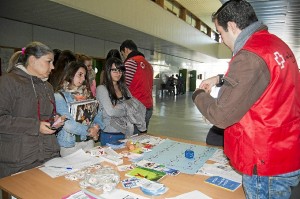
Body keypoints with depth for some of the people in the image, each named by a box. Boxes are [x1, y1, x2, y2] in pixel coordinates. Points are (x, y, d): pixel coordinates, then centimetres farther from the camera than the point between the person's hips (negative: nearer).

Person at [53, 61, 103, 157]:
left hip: (88, 141, 5)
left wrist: (96, 126, -13)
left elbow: (97, 114, 6)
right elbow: (67, 123, -19)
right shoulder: (60, 96, -9)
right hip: (70, 144, -5)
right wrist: (88, 130, -18)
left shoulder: (86, 93, 10)